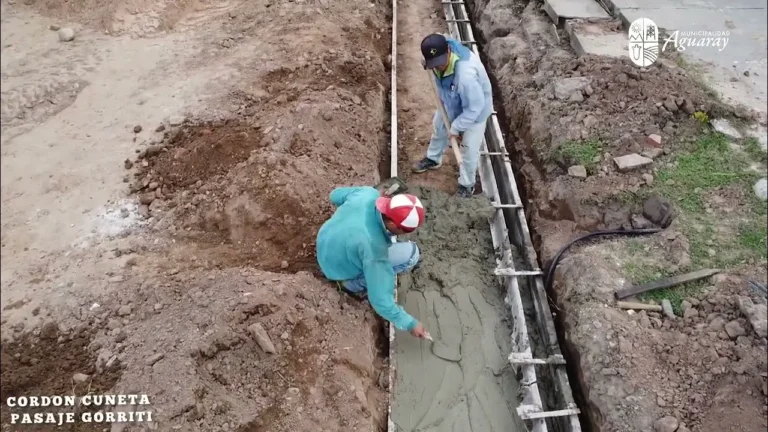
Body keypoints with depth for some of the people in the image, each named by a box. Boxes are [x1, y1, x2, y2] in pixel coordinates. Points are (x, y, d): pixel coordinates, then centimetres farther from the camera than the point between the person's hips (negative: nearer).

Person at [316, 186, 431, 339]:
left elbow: (336, 195, -1)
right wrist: (410, 324, -20)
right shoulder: (374, 248, -39)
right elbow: (380, 300, -31)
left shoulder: (368, 193, -23)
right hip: (341, 272, -7)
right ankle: (356, 284, -2)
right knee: (410, 253, -18)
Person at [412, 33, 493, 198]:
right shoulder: (439, 53, -26)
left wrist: (456, 128, -23)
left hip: (474, 110, -7)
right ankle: (433, 159, 54)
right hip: (451, 102, 7)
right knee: (438, 127, 26)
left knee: (469, 149, 5)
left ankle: (467, 185, 28)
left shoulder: (466, 75, -47)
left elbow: (474, 108, -34)